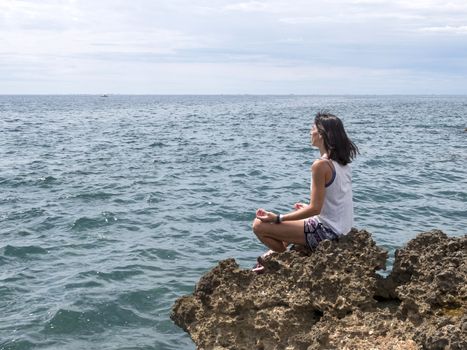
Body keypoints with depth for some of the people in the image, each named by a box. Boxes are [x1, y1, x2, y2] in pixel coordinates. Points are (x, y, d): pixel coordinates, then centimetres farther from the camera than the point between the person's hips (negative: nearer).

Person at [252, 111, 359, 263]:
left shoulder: (321, 165, -21)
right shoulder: (343, 162, 6)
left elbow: (315, 209, -22)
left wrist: (277, 218, -18)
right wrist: (308, 207, 28)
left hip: (327, 231, -10)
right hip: (342, 228, 10)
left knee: (259, 225, -7)